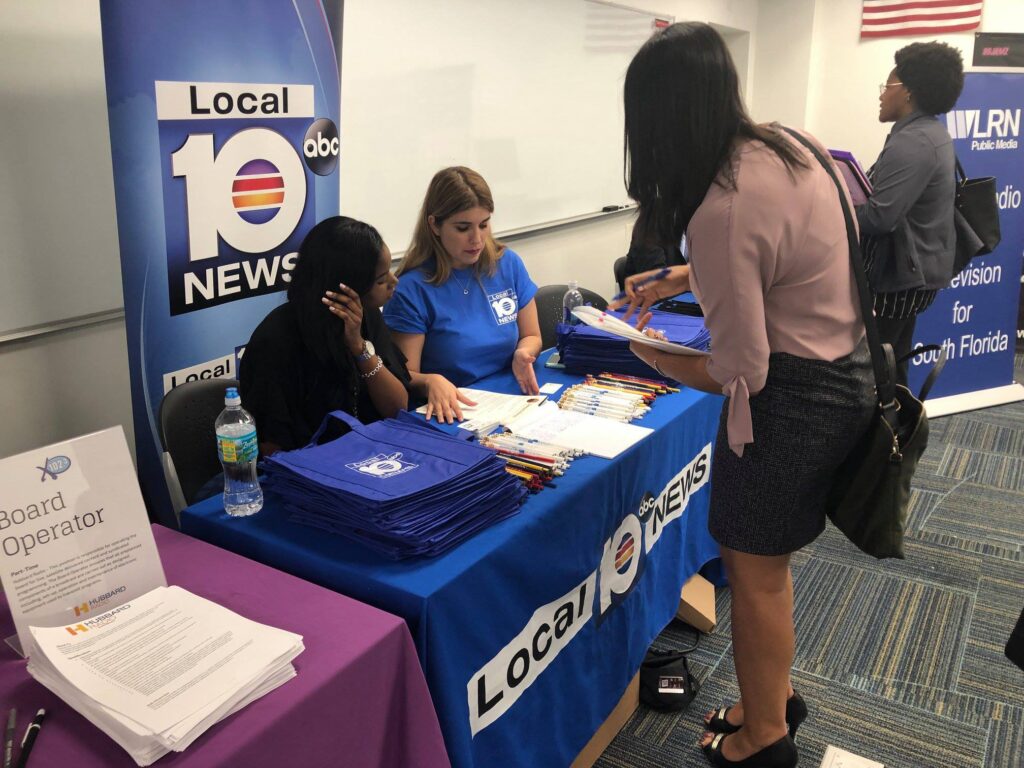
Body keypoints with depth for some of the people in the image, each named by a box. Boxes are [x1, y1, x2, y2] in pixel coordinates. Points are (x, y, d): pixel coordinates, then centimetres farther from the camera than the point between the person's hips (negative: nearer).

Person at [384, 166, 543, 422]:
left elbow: (531, 336, 16)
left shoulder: (509, 264, 5)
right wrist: (431, 381, -30)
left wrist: (522, 354, -7)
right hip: (450, 414, -4)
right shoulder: (412, 289, -9)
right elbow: (404, 376, -8)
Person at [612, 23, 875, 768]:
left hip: (791, 397, -9)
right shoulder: (780, 144, 0)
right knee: (766, 560, 24)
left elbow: (741, 368, -21)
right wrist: (676, 280, 17)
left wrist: (652, 357, -4)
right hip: (843, 373, 9)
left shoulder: (721, 209, -28)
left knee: (754, 571, 11)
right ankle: (776, 696, 46)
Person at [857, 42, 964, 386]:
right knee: (890, 371, 17)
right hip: (912, 273, 10)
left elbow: (879, 216, -28)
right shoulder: (931, 133, 15)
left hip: (898, 274, -10)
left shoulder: (911, 142, -19)